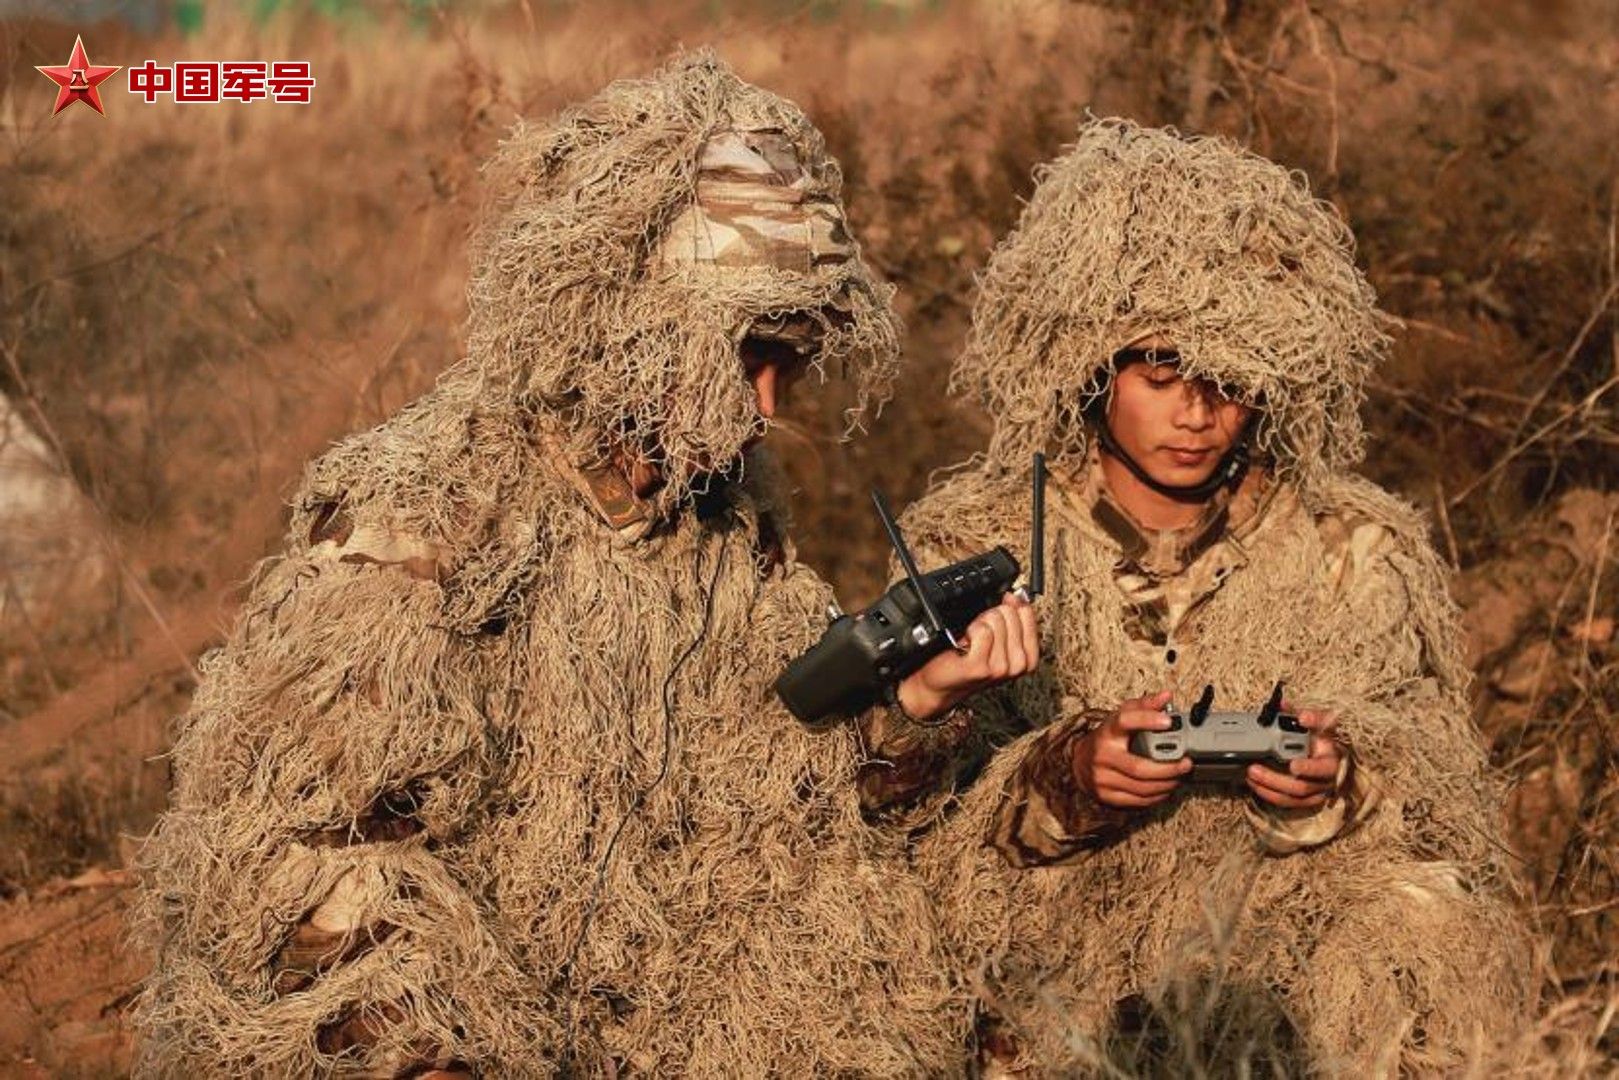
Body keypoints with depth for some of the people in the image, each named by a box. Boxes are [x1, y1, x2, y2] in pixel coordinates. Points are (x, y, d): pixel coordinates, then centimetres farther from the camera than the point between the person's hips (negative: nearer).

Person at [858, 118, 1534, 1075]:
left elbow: (1443, 816, 3)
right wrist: (1058, 778, -20)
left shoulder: (1359, 555, 5)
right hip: (1046, 1000, -2)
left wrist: (1333, 786, -19)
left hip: (1286, 987, 2)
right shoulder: (973, 548, 3)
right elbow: (904, 811, 0)